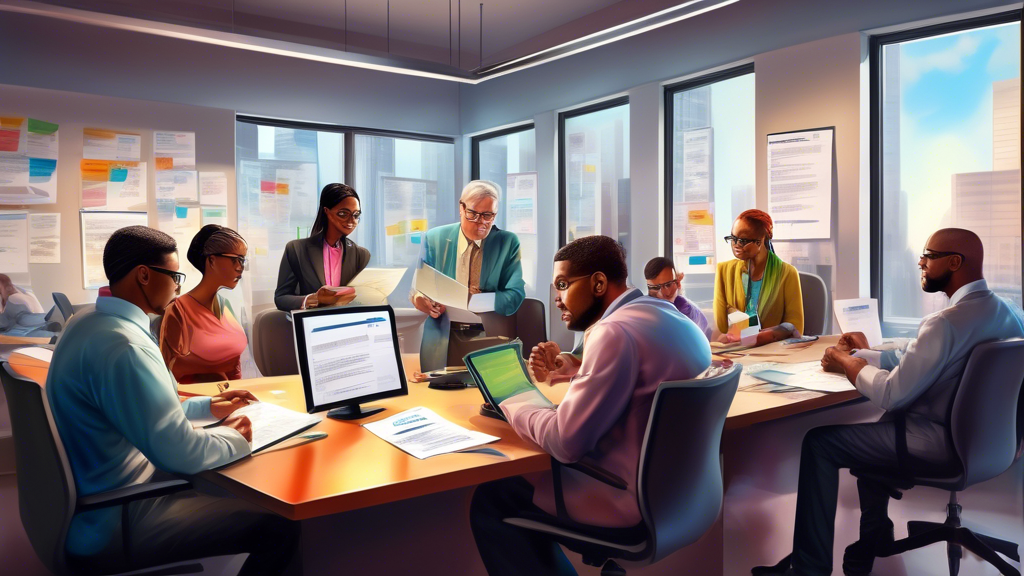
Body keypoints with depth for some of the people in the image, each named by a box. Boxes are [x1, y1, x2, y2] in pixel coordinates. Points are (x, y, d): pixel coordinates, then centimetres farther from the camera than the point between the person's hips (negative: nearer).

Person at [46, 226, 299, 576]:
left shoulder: (87, 323, 6)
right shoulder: (123, 345, -28)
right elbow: (181, 452, -30)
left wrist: (207, 407, 17)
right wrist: (235, 438, -10)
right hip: (110, 530, -11)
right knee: (281, 528, -11)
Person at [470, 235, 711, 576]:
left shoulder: (617, 331, -23)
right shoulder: (668, 316, 7)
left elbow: (565, 442, -24)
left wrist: (511, 403, -8)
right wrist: (575, 371, 9)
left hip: (635, 503, -9)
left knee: (490, 499, 5)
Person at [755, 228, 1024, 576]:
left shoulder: (949, 322, -26)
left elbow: (891, 395, -25)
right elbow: (917, 355, 12)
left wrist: (848, 363, -8)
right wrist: (863, 356, 7)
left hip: (942, 444, -10)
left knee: (819, 442, -1)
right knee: (874, 428, 31)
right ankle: (873, 539, 35)